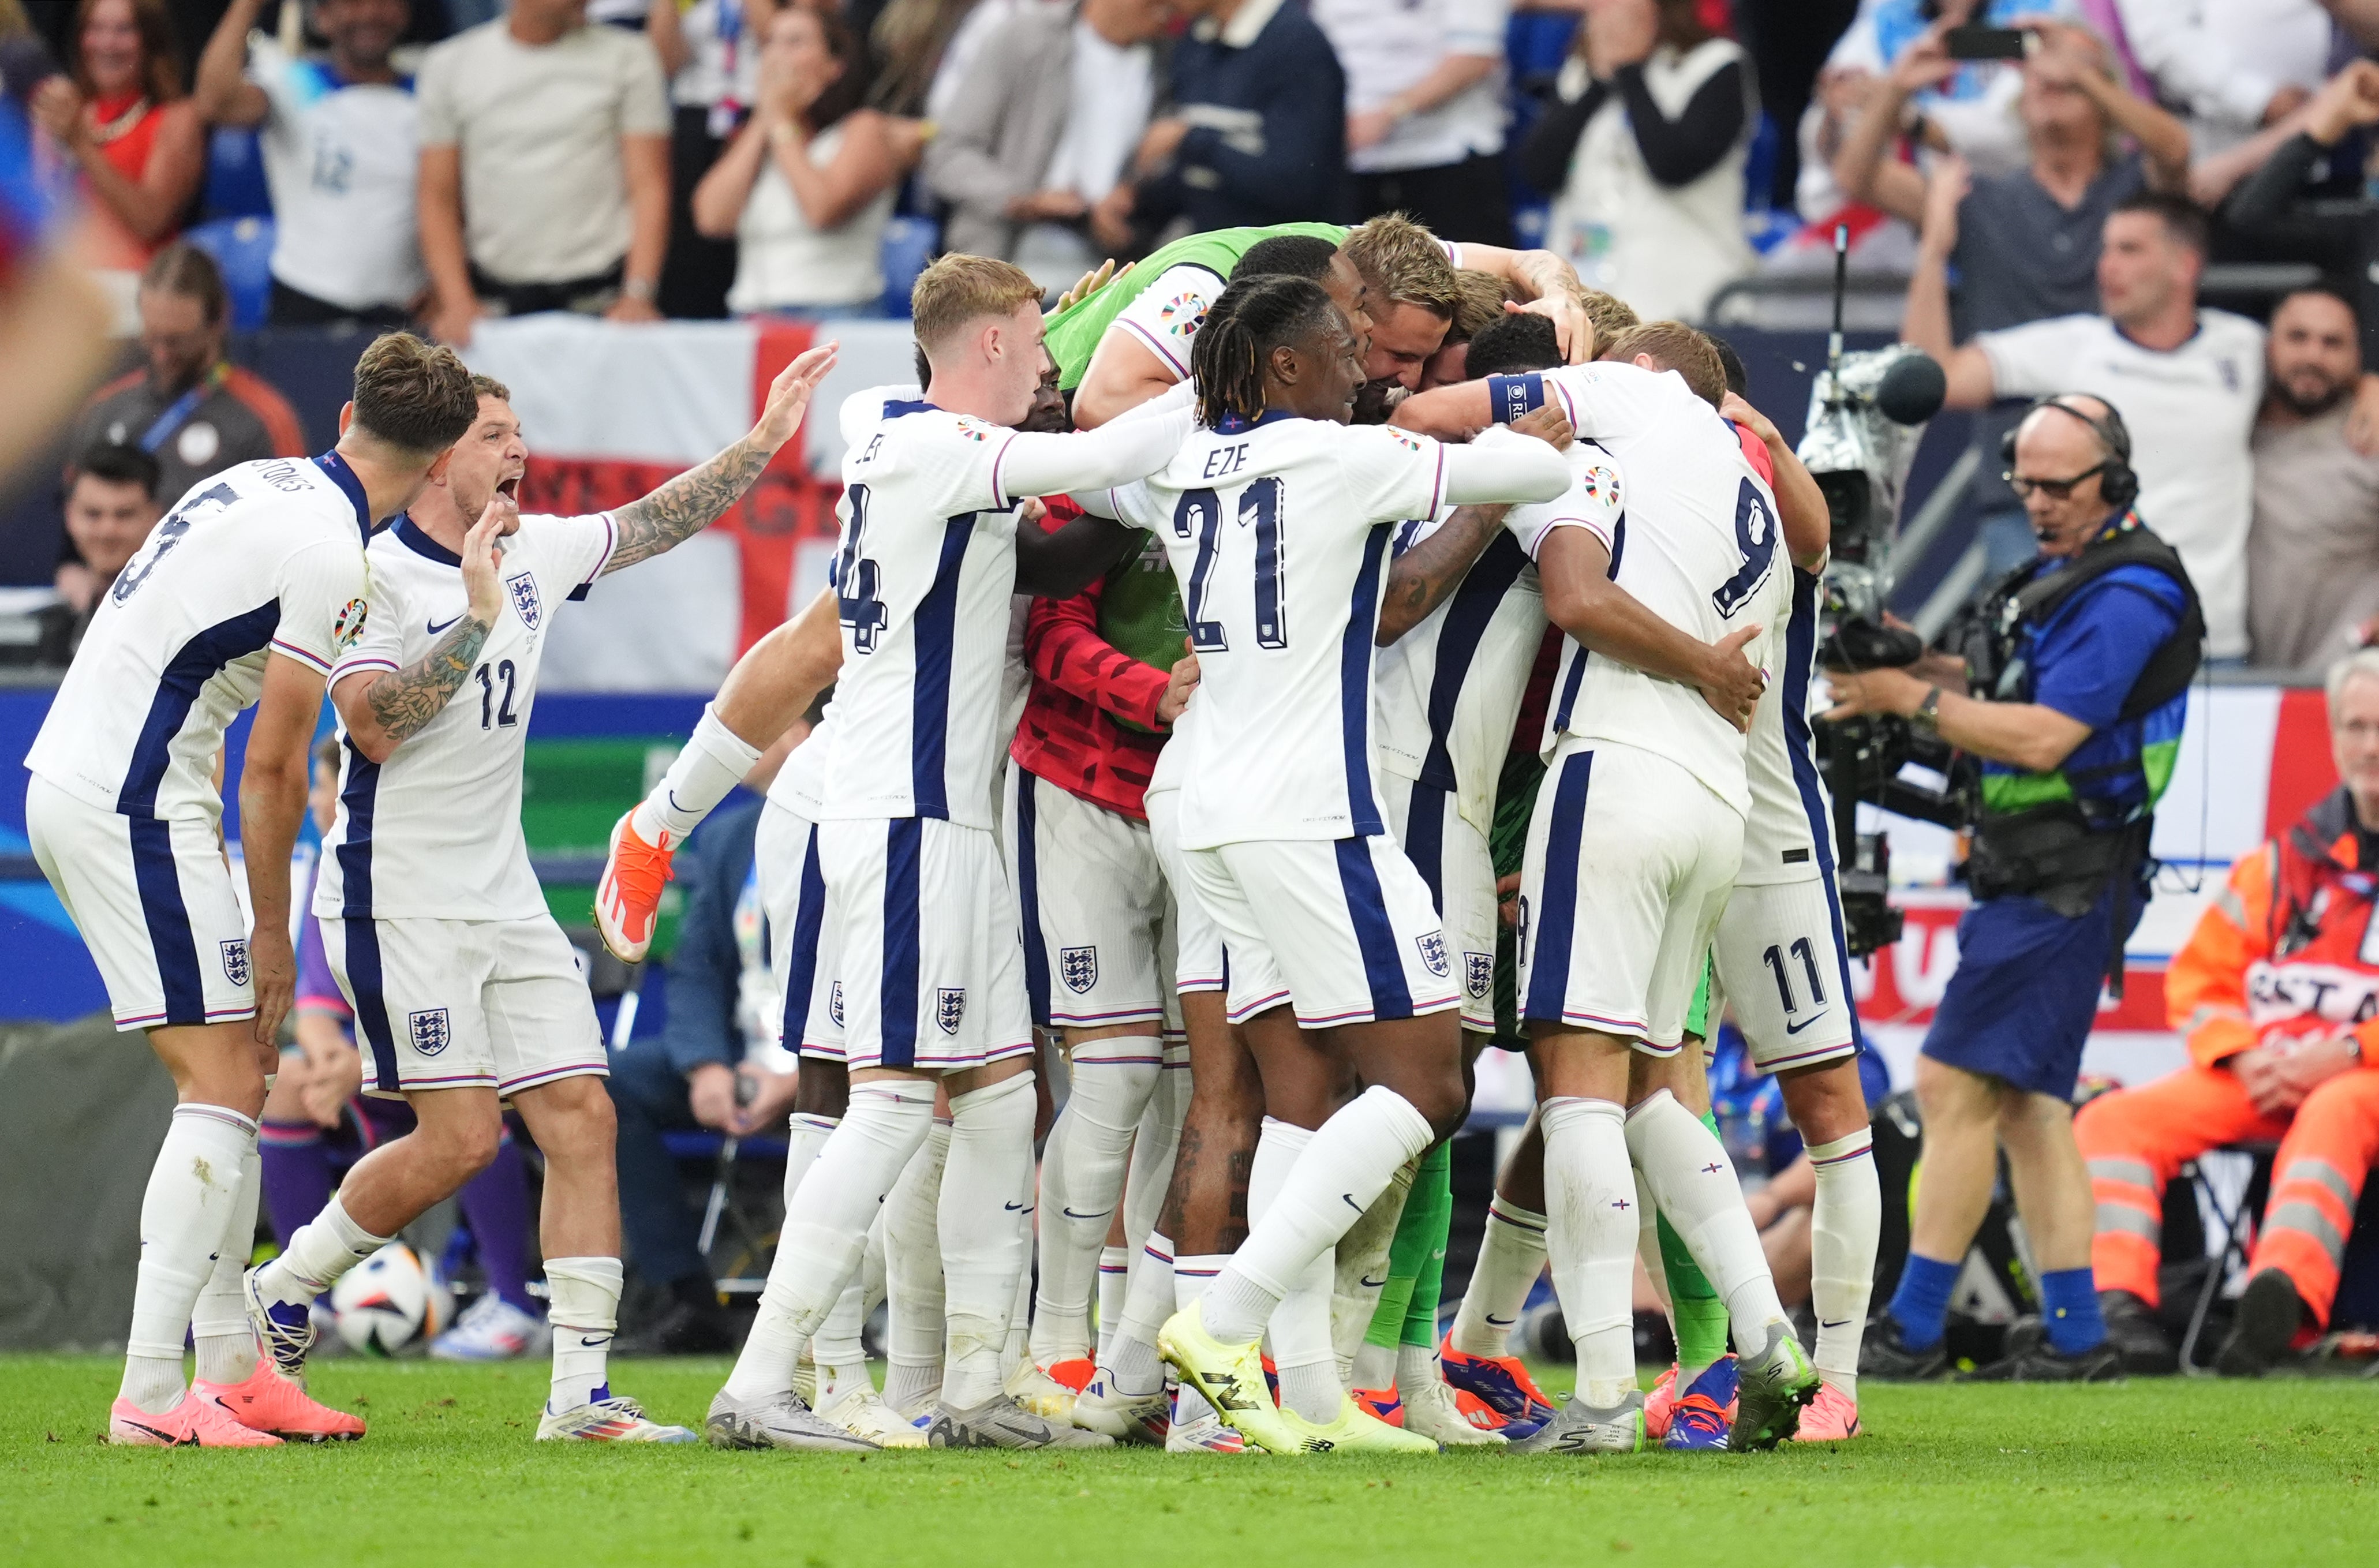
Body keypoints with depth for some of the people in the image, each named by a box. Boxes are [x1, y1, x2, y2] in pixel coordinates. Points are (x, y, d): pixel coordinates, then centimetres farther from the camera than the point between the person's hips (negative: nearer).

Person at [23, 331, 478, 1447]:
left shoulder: (261, 483, 12)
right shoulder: (327, 552, -15)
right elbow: (271, 769, -13)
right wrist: (271, 931, -4)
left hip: (64, 779, 9)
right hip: (131, 803, -9)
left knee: (228, 1089, 14)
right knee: (224, 1090, -9)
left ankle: (232, 1367, 16)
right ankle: (149, 1391, -14)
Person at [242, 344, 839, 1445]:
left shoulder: (534, 555, 9)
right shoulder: (376, 577, -13)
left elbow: (657, 523, 23)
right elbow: (376, 724, -24)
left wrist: (764, 441, 19)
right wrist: (475, 618, -26)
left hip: (504, 898, 8)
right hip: (398, 897, -8)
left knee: (580, 1117, -2)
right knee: (462, 1137, -12)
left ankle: (580, 1395, -2)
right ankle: (274, 1295, 8)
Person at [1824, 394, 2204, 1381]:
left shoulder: (2129, 595, -15)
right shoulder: (2062, 575, 18)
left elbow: (2042, 738, -21)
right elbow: (2002, 702, 22)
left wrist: (1911, 700, -15)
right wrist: (1917, 664, 4)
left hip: (2067, 885, -10)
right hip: (2029, 880, 10)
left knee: (1953, 1084, -12)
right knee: (2027, 1103, 9)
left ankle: (1911, 1331, -12)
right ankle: (2074, 1336, 9)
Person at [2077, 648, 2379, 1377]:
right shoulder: (2287, 860, 19)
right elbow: (2200, 977, 18)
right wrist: (2244, 1056, -2)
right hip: (2264, 1074, 5)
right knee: (2118, 1118, -17)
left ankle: (2282, 1292, -62)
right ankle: (2118, 1299, -34)